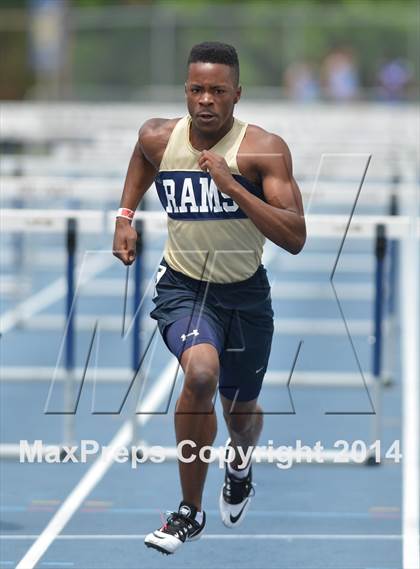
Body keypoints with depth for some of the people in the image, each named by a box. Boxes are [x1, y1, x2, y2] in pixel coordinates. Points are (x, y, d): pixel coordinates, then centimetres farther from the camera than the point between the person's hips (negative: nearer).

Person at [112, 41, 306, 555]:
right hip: (183, 286, 0)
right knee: (202, 372, -30)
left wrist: (231, 185, -33)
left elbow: (295, 238, -27)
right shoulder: (158, 138, -9)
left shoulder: (264, 149, -19)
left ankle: (239, 463, 58)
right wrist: (125, 214, 10)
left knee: (241, 412, 18)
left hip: (245, 293, 0)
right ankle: (190, 512, -16)